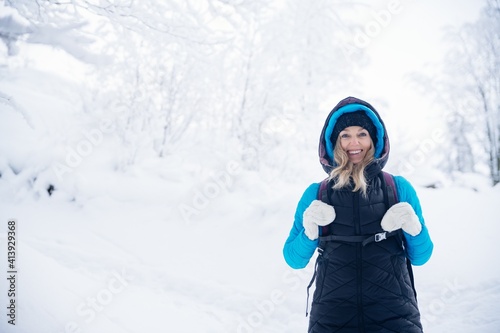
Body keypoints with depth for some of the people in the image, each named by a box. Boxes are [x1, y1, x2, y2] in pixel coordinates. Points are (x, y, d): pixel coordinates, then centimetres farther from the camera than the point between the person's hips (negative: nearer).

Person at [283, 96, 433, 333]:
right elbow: (294, 260, 5)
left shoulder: (400, 188, 2)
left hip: (395, 314, 0)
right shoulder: (315, 194, 3)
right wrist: (310, 232, -13)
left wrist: (414, 228, -12)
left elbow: (420, 257, 7)